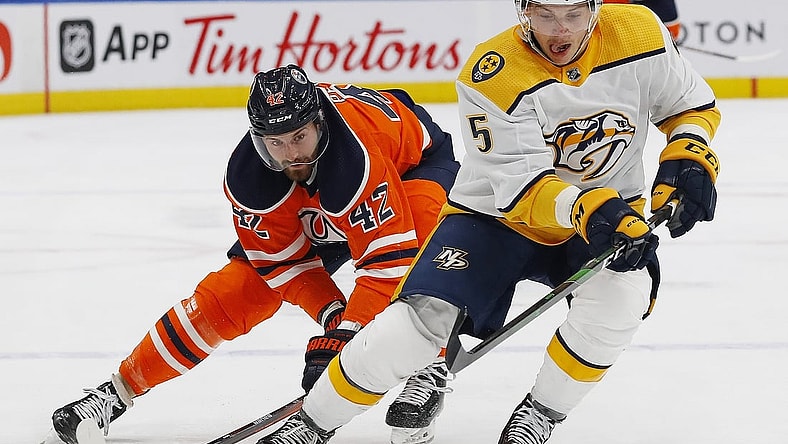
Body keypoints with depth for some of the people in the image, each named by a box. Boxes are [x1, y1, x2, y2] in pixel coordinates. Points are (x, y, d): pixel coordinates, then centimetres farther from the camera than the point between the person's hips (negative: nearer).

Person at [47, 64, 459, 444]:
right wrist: (334, 318, -32)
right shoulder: (247, 175, -30)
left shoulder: (358, 154, -45)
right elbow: (284, 261, -19)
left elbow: (386, 256, -43)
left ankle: (428, 371, -27)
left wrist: (345, 336, -45)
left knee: (419, 238, -39)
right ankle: (119, 390, 3)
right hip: (309, 209, 4)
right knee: (230, 293, -7)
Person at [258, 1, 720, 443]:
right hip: (498, 215, -2)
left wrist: (689, 158, -18)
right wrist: (587, 208, -46)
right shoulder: (492, 73, -24)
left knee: (622, 293, -30)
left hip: (609, 210, 2)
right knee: (425, 315, -21)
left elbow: (694, 103, 3)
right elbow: (521, 190, -28)